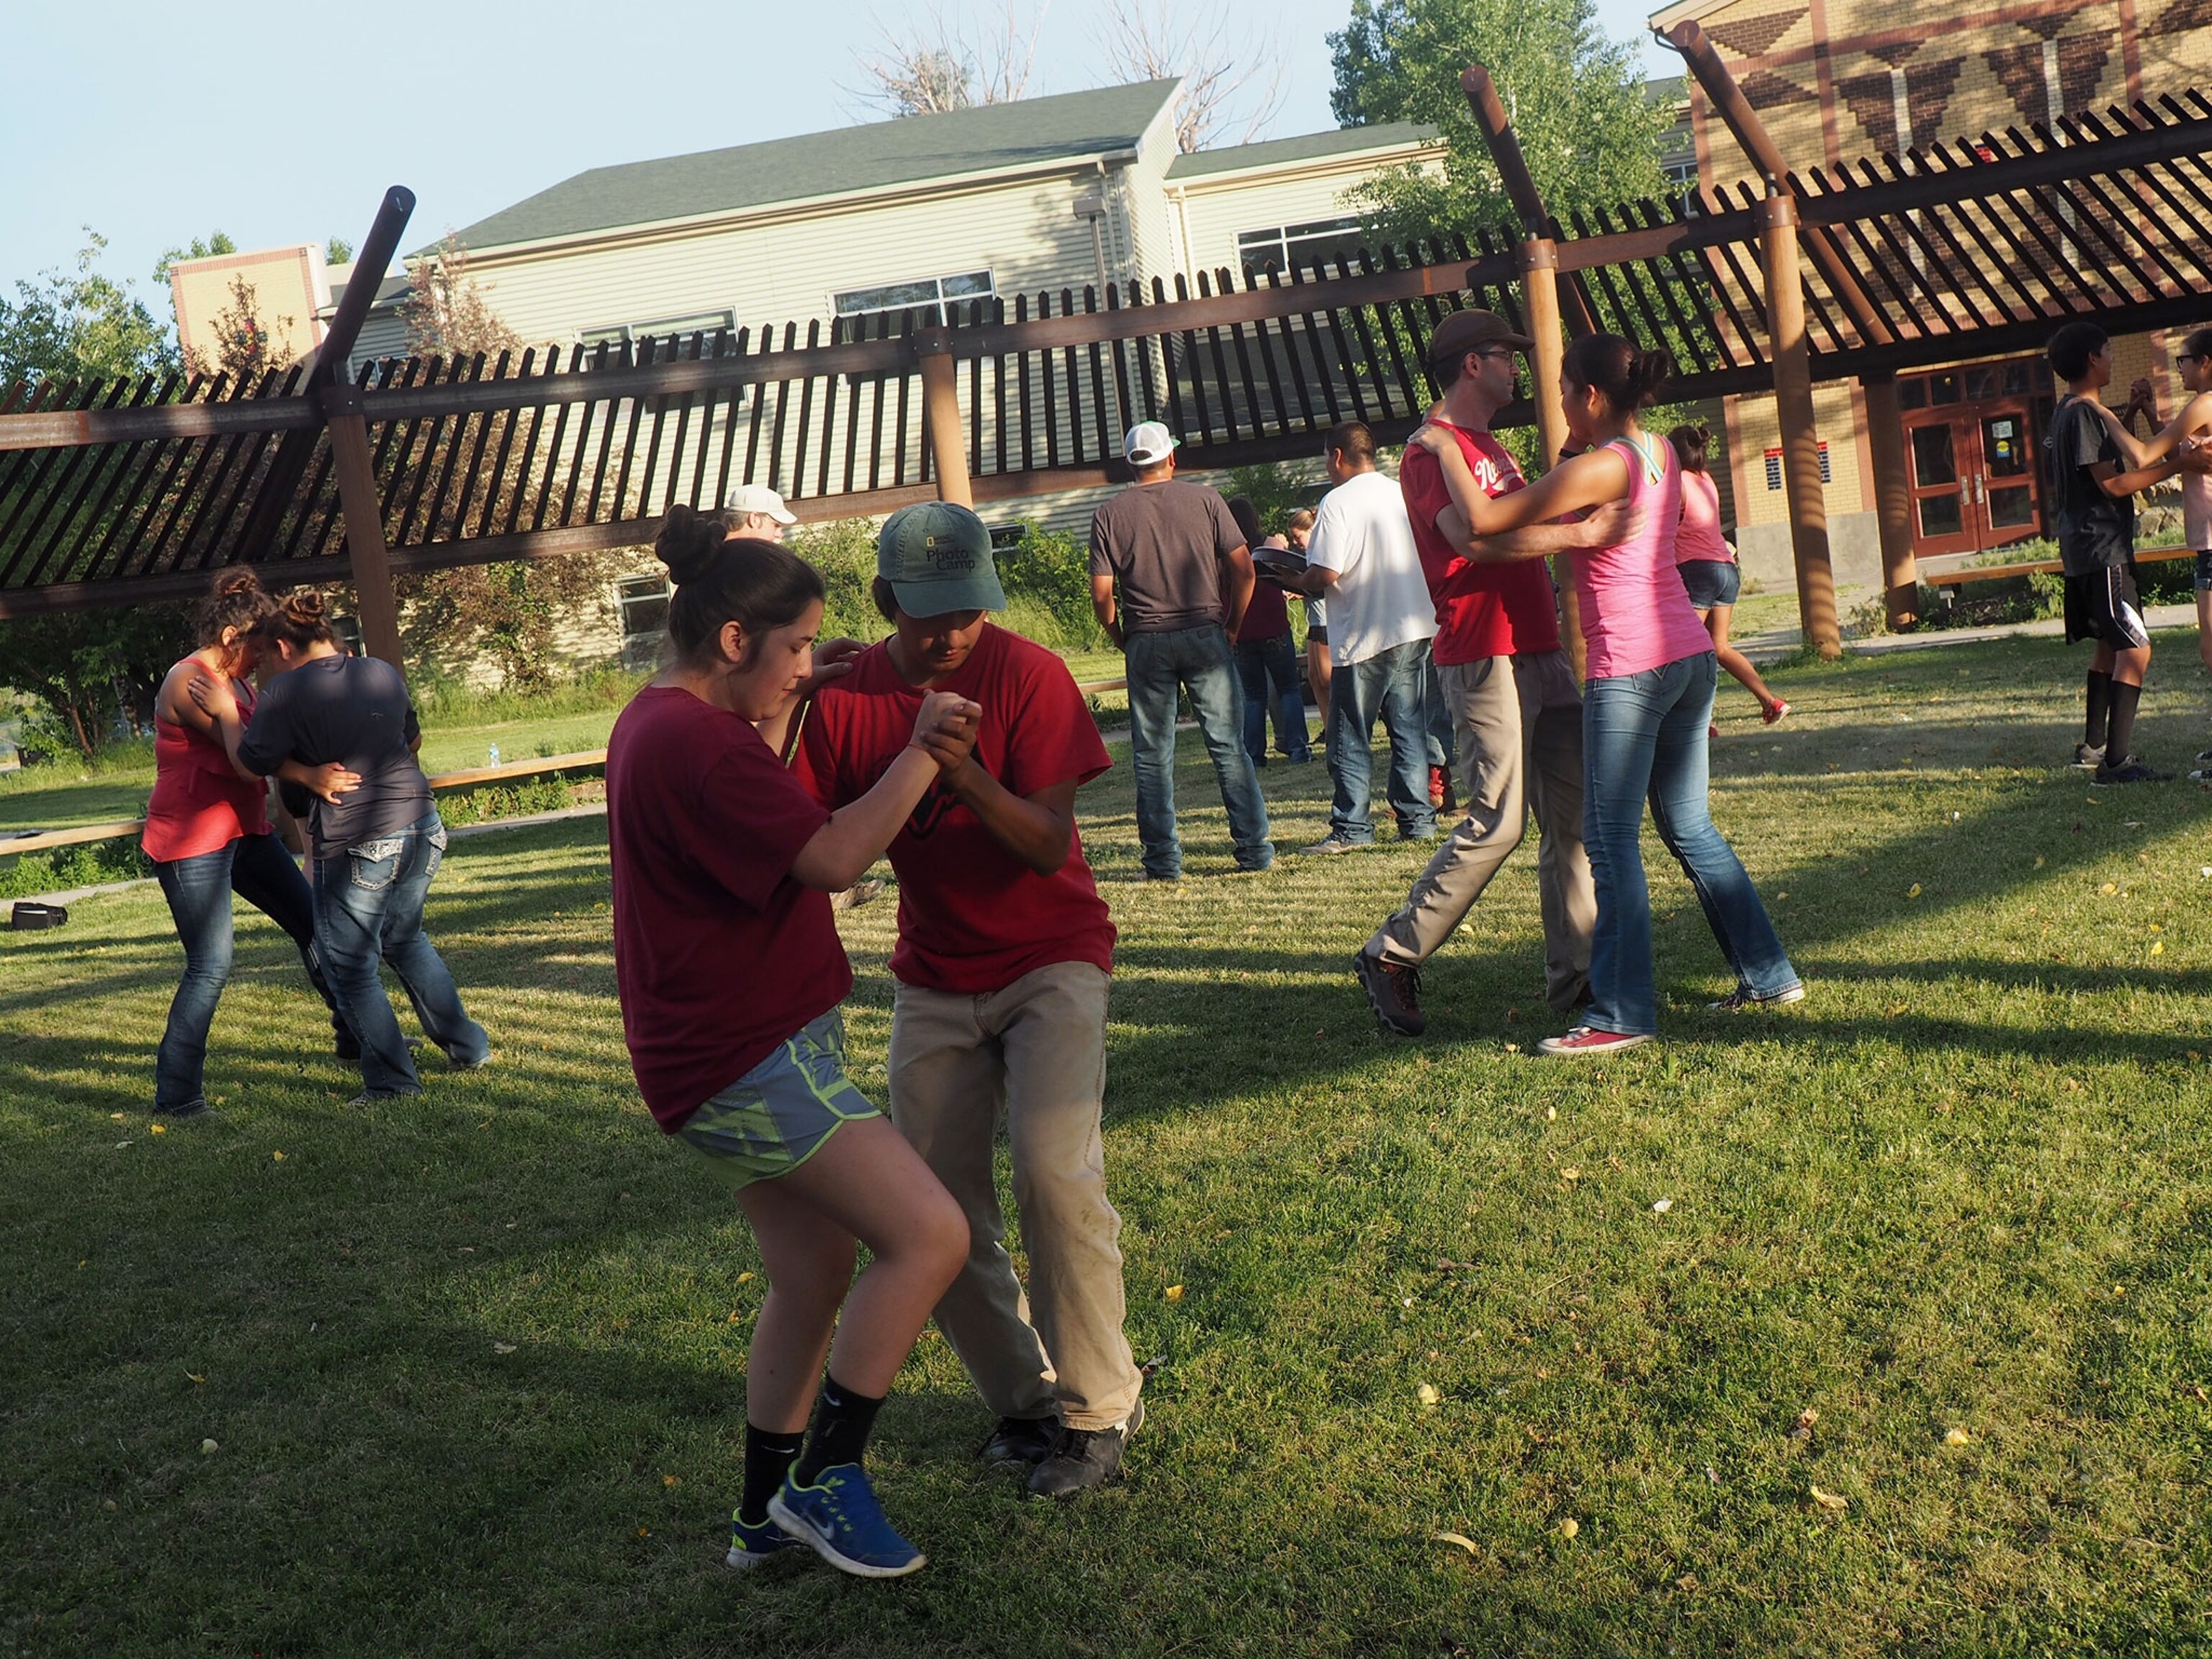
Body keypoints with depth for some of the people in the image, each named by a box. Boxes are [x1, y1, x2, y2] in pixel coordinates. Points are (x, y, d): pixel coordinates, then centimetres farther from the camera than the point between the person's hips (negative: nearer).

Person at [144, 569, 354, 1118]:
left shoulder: (235, 681, 13)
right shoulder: (187, 682, -17)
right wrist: (308, 776, -40)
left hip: (244, 831, 10)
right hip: (191, 841, -10)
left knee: (314, 923, 12)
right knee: (211, 966, -11)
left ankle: (354, 1035, 27)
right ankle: (175, 1094, -2)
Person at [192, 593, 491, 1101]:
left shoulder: (287, 692, -10)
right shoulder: (383, 673, 9)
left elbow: (252, 766, -6)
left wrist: (226, 711, 6)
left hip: (357, 848, -7)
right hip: (422, 829, 7)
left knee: (351, 970, 9)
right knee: (406, 939, 27)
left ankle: (392, 1082, 14)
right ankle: (469, 1046, 31)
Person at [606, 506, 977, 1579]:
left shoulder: (662, 720, 12)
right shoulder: (691, 740, -22)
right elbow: (833, 858, -24)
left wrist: (785, 704, 21)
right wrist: (923, 750, -15)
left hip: (742, 1051, 11)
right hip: (745, 1063, -11)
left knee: (815, 1275, 18)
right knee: (929, 1235, -13)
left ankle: (764, 1520, 29)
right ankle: (825, 1480, 0)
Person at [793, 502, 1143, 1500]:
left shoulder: (1027, 675, -13)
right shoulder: (847, 696, -4)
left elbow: (1047, 843, -19)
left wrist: (965, 771, -36)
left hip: (1049, 959, -4)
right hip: (934, 978, 4)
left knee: (1053, 1167, -20)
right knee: (935, 1208, 1)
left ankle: (1098, 1408, -2)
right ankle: (1023, 1398, 20)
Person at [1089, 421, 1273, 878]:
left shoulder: (1109, 514, 2)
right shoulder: (1204, 500, 2)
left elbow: (1101, 594, -3)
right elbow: (1243, 569, -2)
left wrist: (1122, 640, 12)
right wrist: (1231, 627, 9)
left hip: (1146, 642, 0)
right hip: (1205, 634, 0)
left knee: (1152, 757, 6)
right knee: (1229, 746, 5)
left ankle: (1163, 860, 6)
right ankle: (1255, 849, 5)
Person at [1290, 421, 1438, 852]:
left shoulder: (1338, 501, -12)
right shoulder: (1404, 493, 8)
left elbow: (1325, 575, -19)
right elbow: (1427, 557, 15)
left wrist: (1301, 583, 2)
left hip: (1363, 637, -6)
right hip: (1415, 629, 6)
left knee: (1351, 739, 2)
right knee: (1410, 729, 12)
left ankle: (1351, 828, 2)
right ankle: (1418, 819, 13)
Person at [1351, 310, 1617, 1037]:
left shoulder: (1490, 449, 23)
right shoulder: (1432, 451, -8)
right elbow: (1474, 536, -24)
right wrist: (1580, 532, -27)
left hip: (1540, 652, 9)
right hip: (1483, 659, -9)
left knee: (1575, 811, 5)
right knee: (1497, 821, -11)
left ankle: (1575, 975, 9)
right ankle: (1392, 958, 0)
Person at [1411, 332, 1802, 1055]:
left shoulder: (1596, 467, -14)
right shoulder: (1660, 453, 11)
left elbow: (1482, 519, -15)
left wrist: (1445, 449, -3)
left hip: (1629, 669, -9)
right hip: (1690, 655, 9)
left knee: (1611, 839, -4)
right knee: (1690, 828, 17)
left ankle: (1623, 1014, -3)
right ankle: (1769, 974, 23)